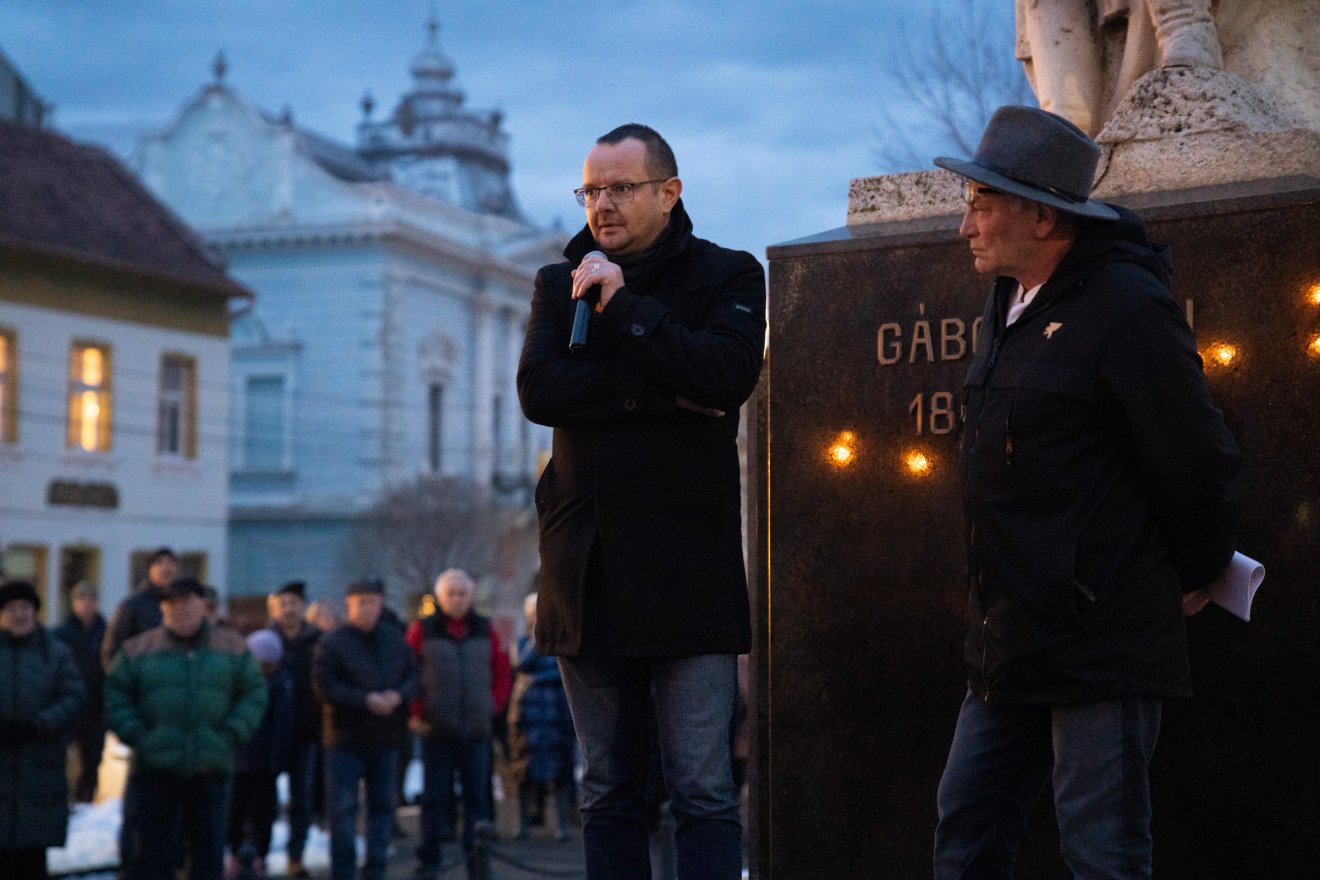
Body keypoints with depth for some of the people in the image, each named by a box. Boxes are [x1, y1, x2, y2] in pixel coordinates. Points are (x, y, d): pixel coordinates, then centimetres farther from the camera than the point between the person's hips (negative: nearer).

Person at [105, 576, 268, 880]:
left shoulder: (232, 647, 9)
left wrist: (233, 733, -4)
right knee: (150, 847, -1)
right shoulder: (138, 649, 6)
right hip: (154, 770, -1)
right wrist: (134, 735, -7)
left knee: (208, 850, 6)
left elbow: (254, 692, 9)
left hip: (210, 770, 1)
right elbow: (115, 693, 6)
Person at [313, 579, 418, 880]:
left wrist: (399, 695, -13)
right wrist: (365, 700, -21)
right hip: (346, 739, -5)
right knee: (343, 809, -4)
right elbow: (324, 686, -14)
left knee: (382, 806, 10)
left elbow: (413, 675, 8)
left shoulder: (395, 639, 9)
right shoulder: (332, 644, -6)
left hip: (386, 738, 5)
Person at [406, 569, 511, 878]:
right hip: (436, 731, -2)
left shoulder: (485, 630, 8)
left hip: (476, 729, 2)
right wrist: (416, 714, -7)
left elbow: (502, 673, 12)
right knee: (434, 796, 2)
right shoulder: (422, 630, 0)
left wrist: (494, 706, 2)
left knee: (476, 794, 3)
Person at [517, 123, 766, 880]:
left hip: (688, 575, -3)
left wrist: (624, 306, -12)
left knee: (704, 792, -6)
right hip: (588, 573, 3)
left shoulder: (727, 276, 5)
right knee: (609, 795, 8)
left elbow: (728, 376, -13)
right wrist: (661, 396, -11)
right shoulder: (561, 285, 14)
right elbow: (539, 389, -4)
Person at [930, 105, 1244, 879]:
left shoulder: (1124, 306, -14)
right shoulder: (1012, 306, 14)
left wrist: (1194, 579, 1)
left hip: (1101, 650, -9)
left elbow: (1199, 461, -12)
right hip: (1013, 647, 9)